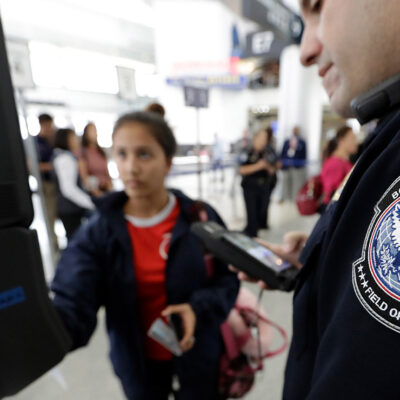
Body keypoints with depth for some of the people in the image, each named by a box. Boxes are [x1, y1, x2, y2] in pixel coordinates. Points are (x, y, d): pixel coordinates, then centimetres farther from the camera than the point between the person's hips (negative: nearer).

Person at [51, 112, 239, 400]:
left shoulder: (200, 217, -16)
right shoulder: (98, 232, -15)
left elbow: (228, 278, -9)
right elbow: (73, 304, -24)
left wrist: (198, 307, -26)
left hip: (198, 353, 0)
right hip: (139, 359, 1)